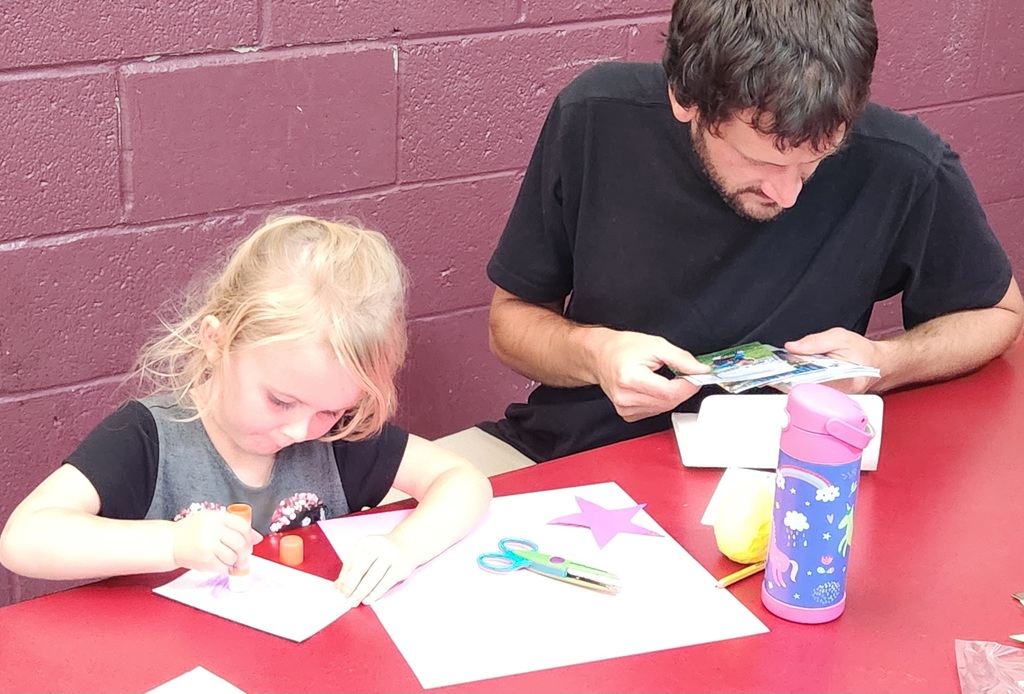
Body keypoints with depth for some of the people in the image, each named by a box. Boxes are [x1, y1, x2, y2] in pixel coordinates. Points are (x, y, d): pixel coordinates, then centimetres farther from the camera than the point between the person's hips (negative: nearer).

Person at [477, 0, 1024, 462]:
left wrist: (884, 364, -14)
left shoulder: (903, 169, -16)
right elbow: (511, 318, 1)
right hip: (566, 450, 1)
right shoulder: (594, 118, -12)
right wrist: (593, 352, -21)